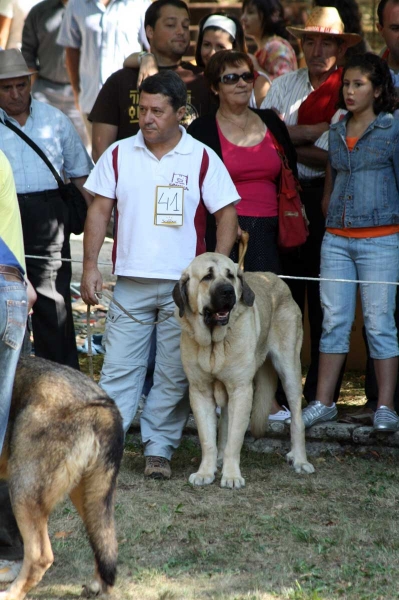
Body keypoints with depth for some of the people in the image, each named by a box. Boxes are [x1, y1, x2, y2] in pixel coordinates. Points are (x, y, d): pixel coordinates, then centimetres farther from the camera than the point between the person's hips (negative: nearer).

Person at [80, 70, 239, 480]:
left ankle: (158, 450, 14)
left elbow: (227, 214, 1)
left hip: (185, 285, -1)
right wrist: (90, 265, -1)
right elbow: (99, 210, 7)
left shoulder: (202, 159, 0)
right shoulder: (119, 155, 5)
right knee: (119, 367, -3)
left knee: (174, 375, 4)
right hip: (131, 282, 1)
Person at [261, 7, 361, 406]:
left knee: (324, 298, 0)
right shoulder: (284, 85, 14)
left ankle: (320, 393, 6)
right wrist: (311, 132, -9)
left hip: (324, 198, -3)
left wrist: (287, 143, -7)